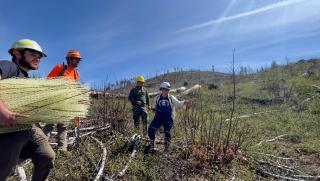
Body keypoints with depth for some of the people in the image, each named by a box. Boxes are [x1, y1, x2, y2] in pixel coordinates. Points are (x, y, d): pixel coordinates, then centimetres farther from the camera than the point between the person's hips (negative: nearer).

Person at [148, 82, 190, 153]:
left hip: (168, 118, -2)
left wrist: (184, 102, -23)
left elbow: (178, 103, -4)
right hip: (159, 117, 2)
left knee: (167, 132, -2)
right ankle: (152, 144, 18)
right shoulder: (157, 97, 9)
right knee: (150, 130, -9)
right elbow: (155, 106, 20)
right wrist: (154, 109, -1)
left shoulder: (171, 98, 3)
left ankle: (167, 147, 22)